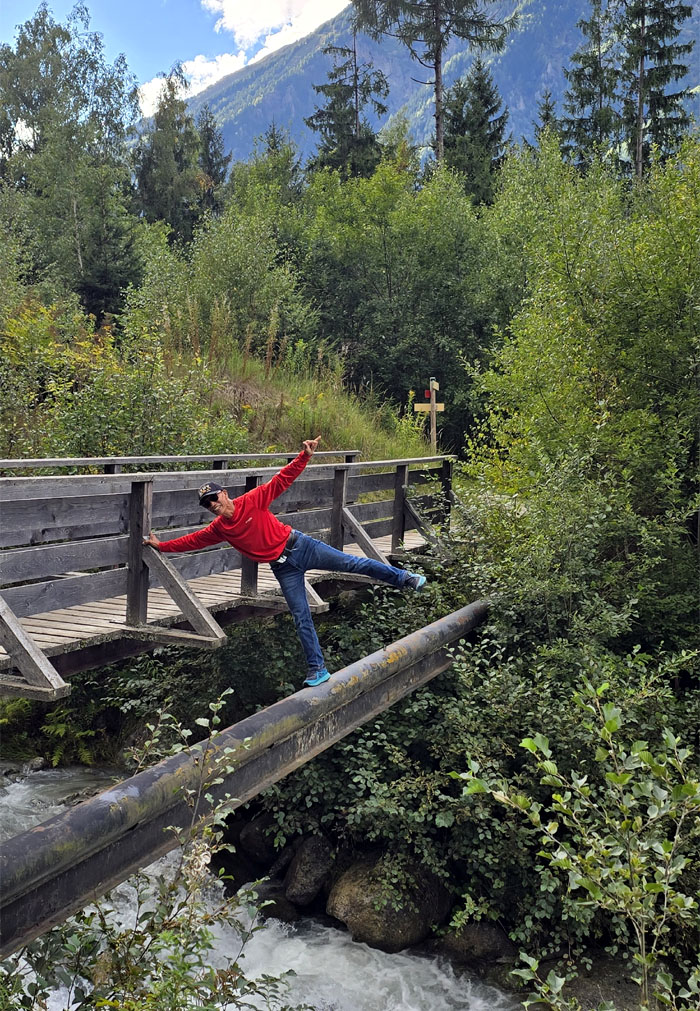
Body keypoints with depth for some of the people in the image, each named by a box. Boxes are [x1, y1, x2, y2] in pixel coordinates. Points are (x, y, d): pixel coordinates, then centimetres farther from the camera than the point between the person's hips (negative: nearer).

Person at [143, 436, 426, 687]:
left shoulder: (252, 500, -10)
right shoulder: (217, 529, 2)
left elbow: (282, 479, -13)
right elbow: (192, 540, 14)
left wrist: (305, 456, -21)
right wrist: (161, 545, 15)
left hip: (300, 545, -3)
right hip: (283, 568, 3)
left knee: (352, 563, -8)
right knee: (301, 617, 2)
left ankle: (403, 578, 3)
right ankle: (317, 669, 8)